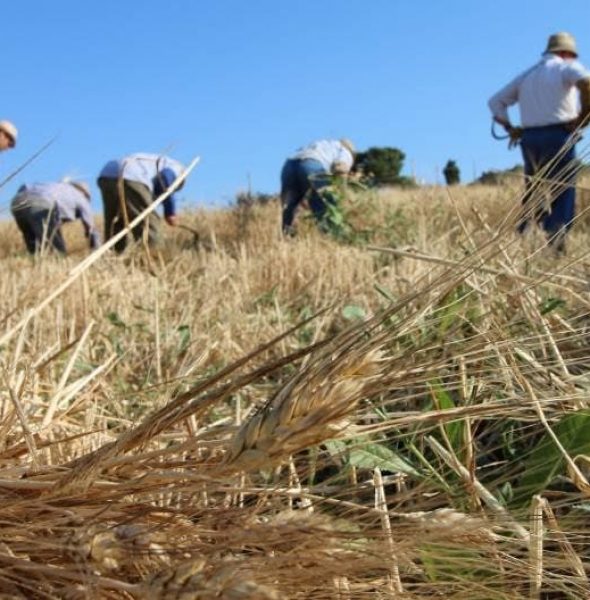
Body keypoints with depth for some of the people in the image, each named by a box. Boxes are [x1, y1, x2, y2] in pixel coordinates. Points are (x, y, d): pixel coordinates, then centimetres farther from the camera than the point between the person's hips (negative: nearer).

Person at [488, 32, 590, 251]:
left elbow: (495, 101, 19)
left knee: (532, 192, 13)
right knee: (563, 193, -3)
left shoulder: (526, 75, 22)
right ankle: (556, 238, -17)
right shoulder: (567, 67, 5)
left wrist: (509, 128, 11)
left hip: (530, 139, 5)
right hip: (559, 136, -5)